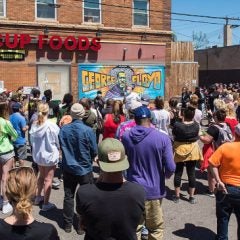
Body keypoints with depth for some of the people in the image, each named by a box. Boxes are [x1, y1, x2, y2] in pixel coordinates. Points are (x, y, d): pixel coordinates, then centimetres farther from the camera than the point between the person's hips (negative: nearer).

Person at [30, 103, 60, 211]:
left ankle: (38, 197, 37)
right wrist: (57, 149, 10)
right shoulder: (51, 125, -21)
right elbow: (58, 141, -10)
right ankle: (46, 203, 12)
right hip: (50, 155, -5)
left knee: (41, 176, 25)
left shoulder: (34, 125, -7)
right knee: (48, 179, 5)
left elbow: (32, 140, 3)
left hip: (37, 154, 6)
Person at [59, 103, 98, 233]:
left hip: (68, 168, 3)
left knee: (68, 197, 15)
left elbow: (61, 146, 5)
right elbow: (95, 151, -11)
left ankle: (67, 224, 24)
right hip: (85, 169, -3)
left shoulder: (63, 129, -10)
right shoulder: (88, 130, -19)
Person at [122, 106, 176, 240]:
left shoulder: (126, 137, -6)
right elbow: (171, 168, -14)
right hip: (154, 190, -2)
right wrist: (166, 175, 8)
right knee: (156, 229, 16)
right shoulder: (162, 138, -14)